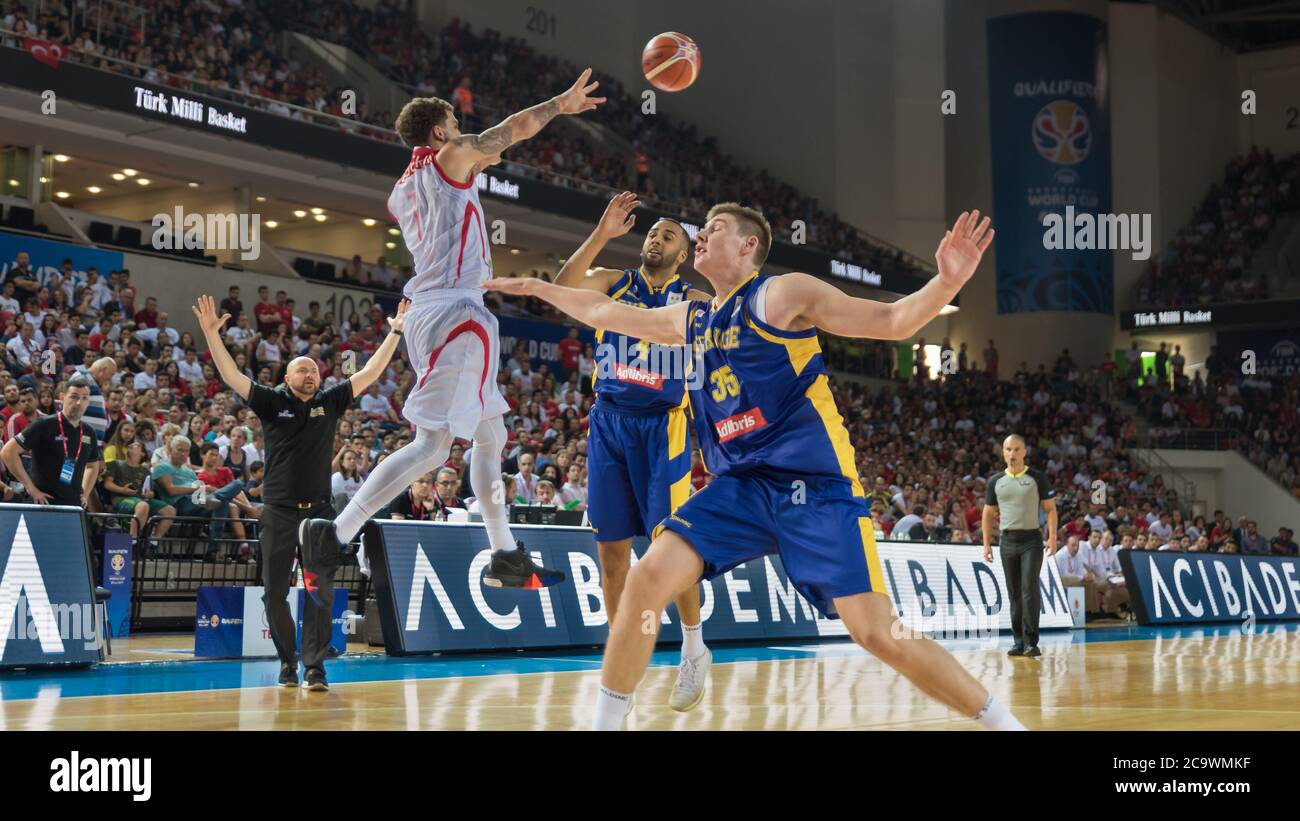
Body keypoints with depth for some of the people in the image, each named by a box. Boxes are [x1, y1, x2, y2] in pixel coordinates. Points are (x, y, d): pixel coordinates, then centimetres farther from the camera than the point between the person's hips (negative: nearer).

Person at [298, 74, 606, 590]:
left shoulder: (402, 191, 21)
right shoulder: (449, 157, -1)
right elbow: (515, 128, 3)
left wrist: (479, 164, 40)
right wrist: (561, 103, 16)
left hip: (427, 311, 10)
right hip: (455, 311, -10)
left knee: (492, 433, 15)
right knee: (433, 444, -13)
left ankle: (506, 558, 18)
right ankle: (335, 536, -16)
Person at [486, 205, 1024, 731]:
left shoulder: (781, 294, -3)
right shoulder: (691, 318, 16)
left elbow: (892, 321, -8)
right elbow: (605, 313, 32)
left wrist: (946, 283, -26)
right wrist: (536, 287, 38)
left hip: (816, 487, -6)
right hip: (741, 487, 6)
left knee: (878, 634, -14)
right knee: (647, 580, -11)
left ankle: (1002, 723, 1)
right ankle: (605, 723, 3)